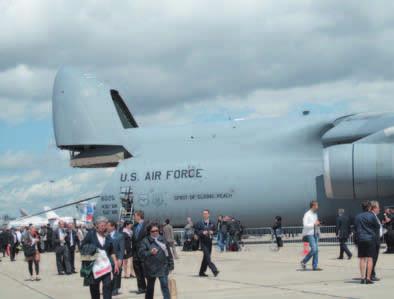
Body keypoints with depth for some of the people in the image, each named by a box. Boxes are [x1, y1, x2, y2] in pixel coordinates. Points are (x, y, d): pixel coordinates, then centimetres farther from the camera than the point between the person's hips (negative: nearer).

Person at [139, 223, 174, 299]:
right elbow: (141, 253, -11)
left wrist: (170, 265, 9)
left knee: (165, 286, -9)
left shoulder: (163, 239, 6)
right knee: (150, 288, 14)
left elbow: (169, 253, 11)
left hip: (162, 267, 1)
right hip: (151, 268, -1)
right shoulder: (146, 241, -3)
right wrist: (150, 252, -27)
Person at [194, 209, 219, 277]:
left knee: (206, 257, 10)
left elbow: (214, 230, 18)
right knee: (207, 257, -15)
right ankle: (214, 270, -20)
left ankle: (202, 272, 20)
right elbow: (196, 231, -3)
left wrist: (212, 232, -4)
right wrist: (202, 233, -19)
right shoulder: (199, 223, -2)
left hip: (209, 242, 5)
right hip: (203, 242, -5)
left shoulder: (212, 223, 10)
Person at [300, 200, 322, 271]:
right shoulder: (307, 214, -11)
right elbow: (305, 225, -20)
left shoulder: (315, 214, 15)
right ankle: (304, 261, 1)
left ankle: (315, 266, 7)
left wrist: (318, 224, 8)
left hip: (315, 234, 8)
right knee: (313, 249, -16)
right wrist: (314, 224, -19)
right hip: (309, 234, -8)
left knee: (316, 250, 3)